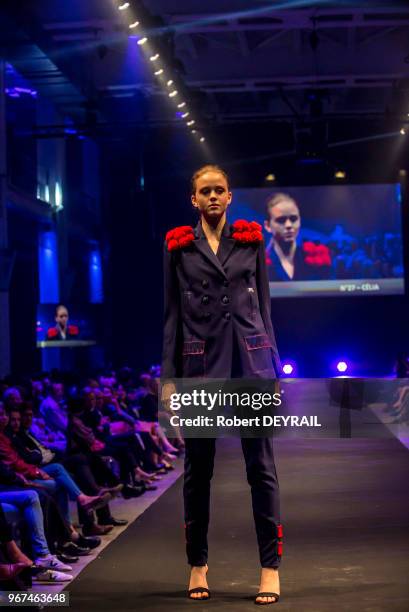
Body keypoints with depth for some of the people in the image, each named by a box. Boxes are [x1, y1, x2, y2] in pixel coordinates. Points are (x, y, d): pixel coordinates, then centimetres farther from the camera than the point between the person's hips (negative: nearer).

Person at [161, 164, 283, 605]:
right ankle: (197, 565, 18)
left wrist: (273, 367, 5)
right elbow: (171, 315, 6)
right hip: (200, 362, 0)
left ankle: (271, 568, 2)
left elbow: (263, 306, 10)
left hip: (250, 358, 0)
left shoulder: (252, 240, 8)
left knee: (261, 465, -2)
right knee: (198, 467, 6)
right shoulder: (178, 246, 6)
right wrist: (168, 377, 0)